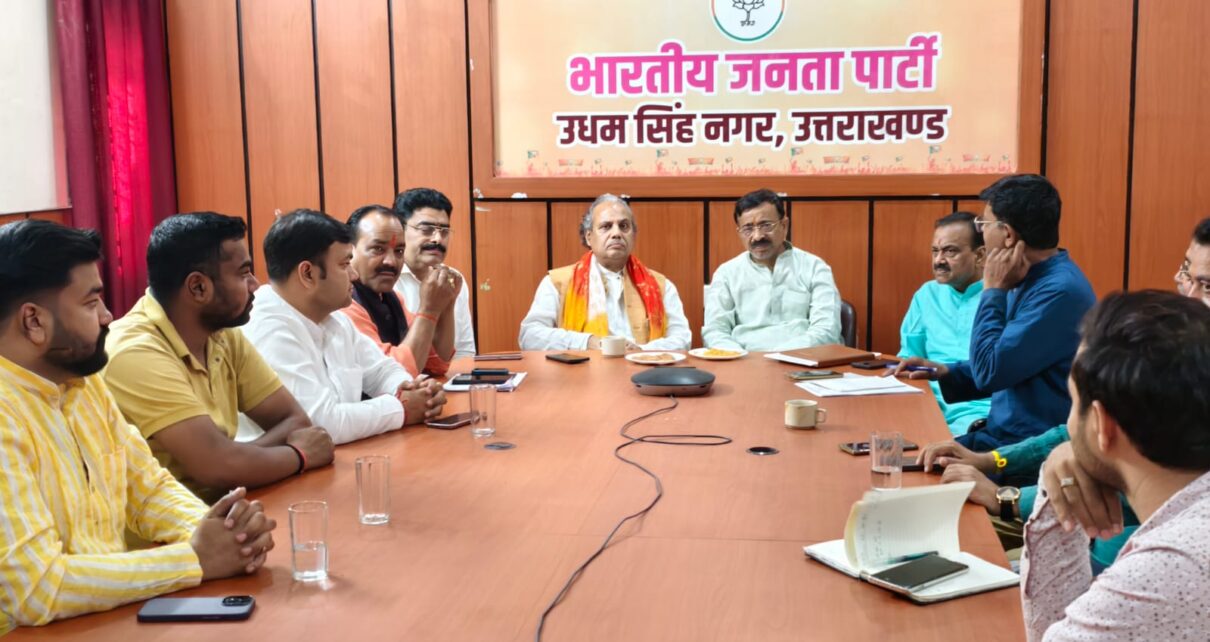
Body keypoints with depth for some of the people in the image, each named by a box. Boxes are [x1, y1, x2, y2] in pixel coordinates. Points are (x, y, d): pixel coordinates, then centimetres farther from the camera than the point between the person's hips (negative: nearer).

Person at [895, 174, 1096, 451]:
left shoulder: (1059, 290, -21)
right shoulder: (1035, 278, 11)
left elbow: (991, 373, -21)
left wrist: (994, 290, -13)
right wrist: (946, 372, 7)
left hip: (1031, 447, -9)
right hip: (1002, 432, 9)